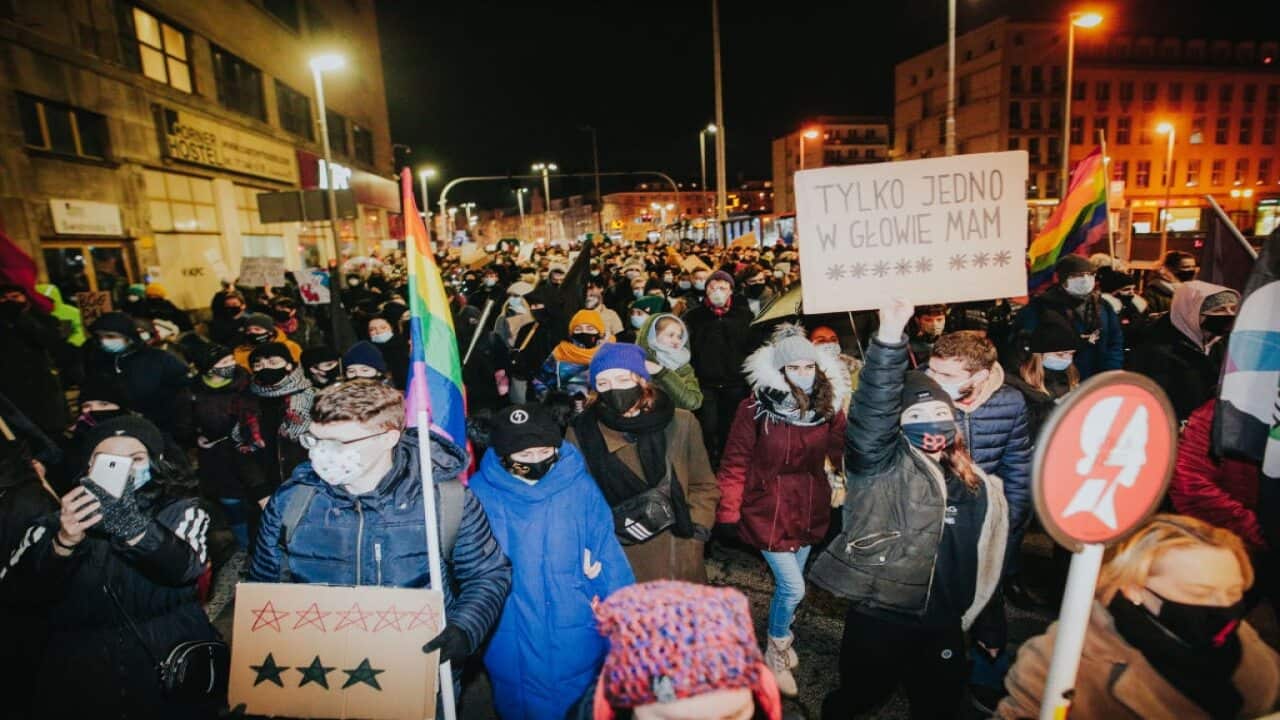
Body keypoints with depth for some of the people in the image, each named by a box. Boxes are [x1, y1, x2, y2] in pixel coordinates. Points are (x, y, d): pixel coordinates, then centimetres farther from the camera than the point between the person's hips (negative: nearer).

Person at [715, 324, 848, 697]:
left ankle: (779, 640, 46)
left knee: (787, 585, 19)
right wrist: (727, 513, -14)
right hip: (768, 512, -4)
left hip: (809, 511, 4)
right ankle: (777, 652, 27)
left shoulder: (827, 407, -5)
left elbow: (844, 453, -1)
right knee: (793, 588, -2)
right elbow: (735, 463, -13)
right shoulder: (755, 407, -16)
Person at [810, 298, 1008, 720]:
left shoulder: (980, 490, 7)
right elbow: (873, 408, -29)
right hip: (877, 618, -4)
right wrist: (891, 335, -42)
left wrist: (976, 622, 17)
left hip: (942, 626, 5)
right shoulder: (882, 465, -11)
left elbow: (986, 562, 16)